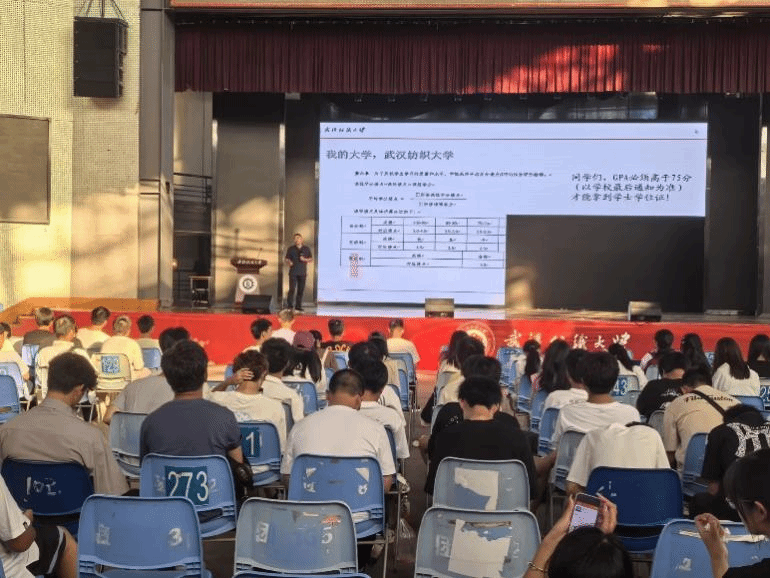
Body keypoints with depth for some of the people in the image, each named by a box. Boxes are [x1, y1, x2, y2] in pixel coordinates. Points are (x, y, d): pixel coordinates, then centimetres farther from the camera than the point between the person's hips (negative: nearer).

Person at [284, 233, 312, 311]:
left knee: (301, 290, 3)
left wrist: (305, 259, -6)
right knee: (292, 289, -11)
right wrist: (289, 263, -16)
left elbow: (311, 258, 14)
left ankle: (298, 306, 11)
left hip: (303, 273, 2)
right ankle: (289, 305, -5)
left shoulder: (306, 249, 10)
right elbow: (287, 258, 7)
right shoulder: (291, 249, 6)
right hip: (293, 272, -2)